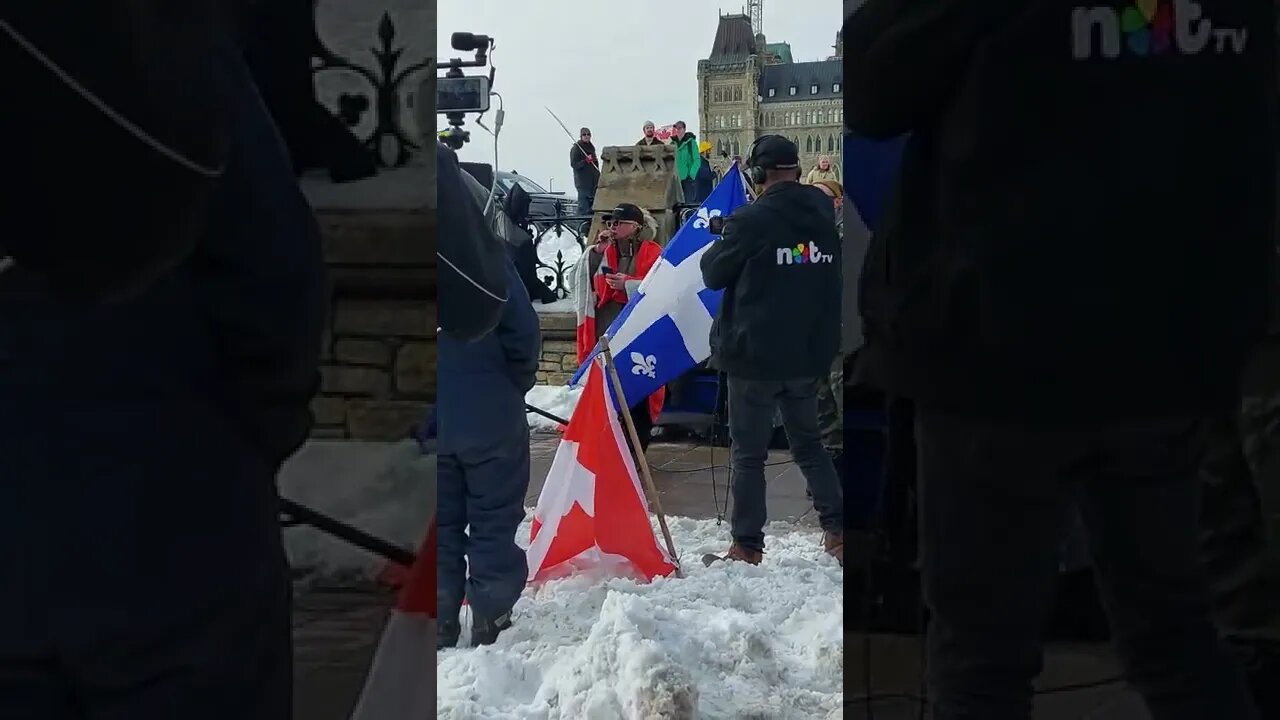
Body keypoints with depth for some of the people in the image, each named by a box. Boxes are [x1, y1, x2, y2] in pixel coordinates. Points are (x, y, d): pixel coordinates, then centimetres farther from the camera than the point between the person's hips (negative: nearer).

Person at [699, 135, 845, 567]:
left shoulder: (750, 221, -14)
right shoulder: (826, 216, 3)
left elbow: (714, 275, -3)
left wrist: (720, 244, 14)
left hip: (755, 355, -5)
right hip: (811, 354, 5)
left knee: (748, 453, 4)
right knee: (808, 443, 19)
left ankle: (747, 547, 7)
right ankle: (837, 531, 11)